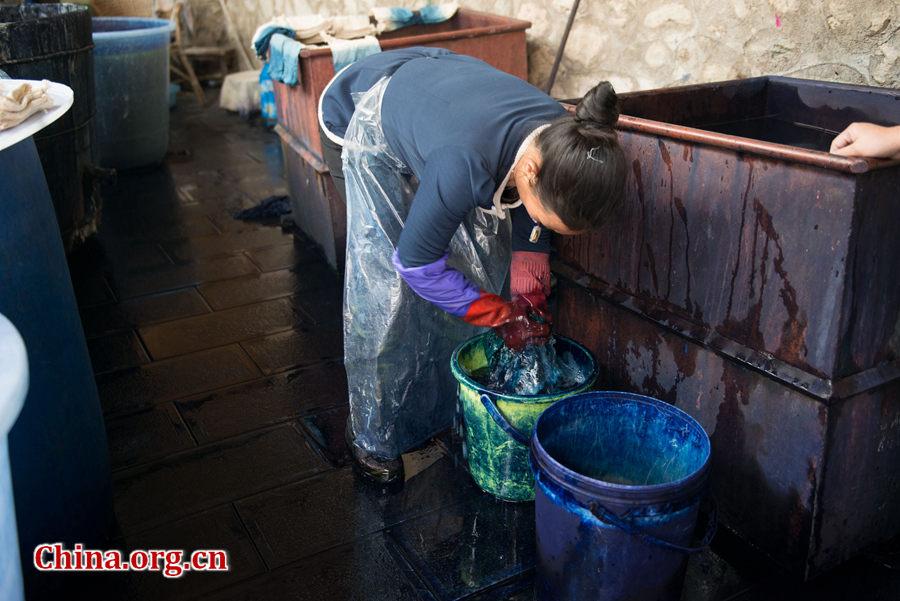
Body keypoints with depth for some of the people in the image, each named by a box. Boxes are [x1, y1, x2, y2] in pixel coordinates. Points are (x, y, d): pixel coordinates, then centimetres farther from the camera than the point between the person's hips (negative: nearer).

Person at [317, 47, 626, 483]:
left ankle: (459, 406, 18)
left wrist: (529, 290, -8)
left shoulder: (562, 141, -26)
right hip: (359, 117, -6)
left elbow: (527, 216, -3)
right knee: (386, 287, -11)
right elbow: (416, 263, -29)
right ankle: (372, 434, 9)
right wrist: (502, 317, -21)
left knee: (478, 264, 0)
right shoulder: (467, 162, -46)